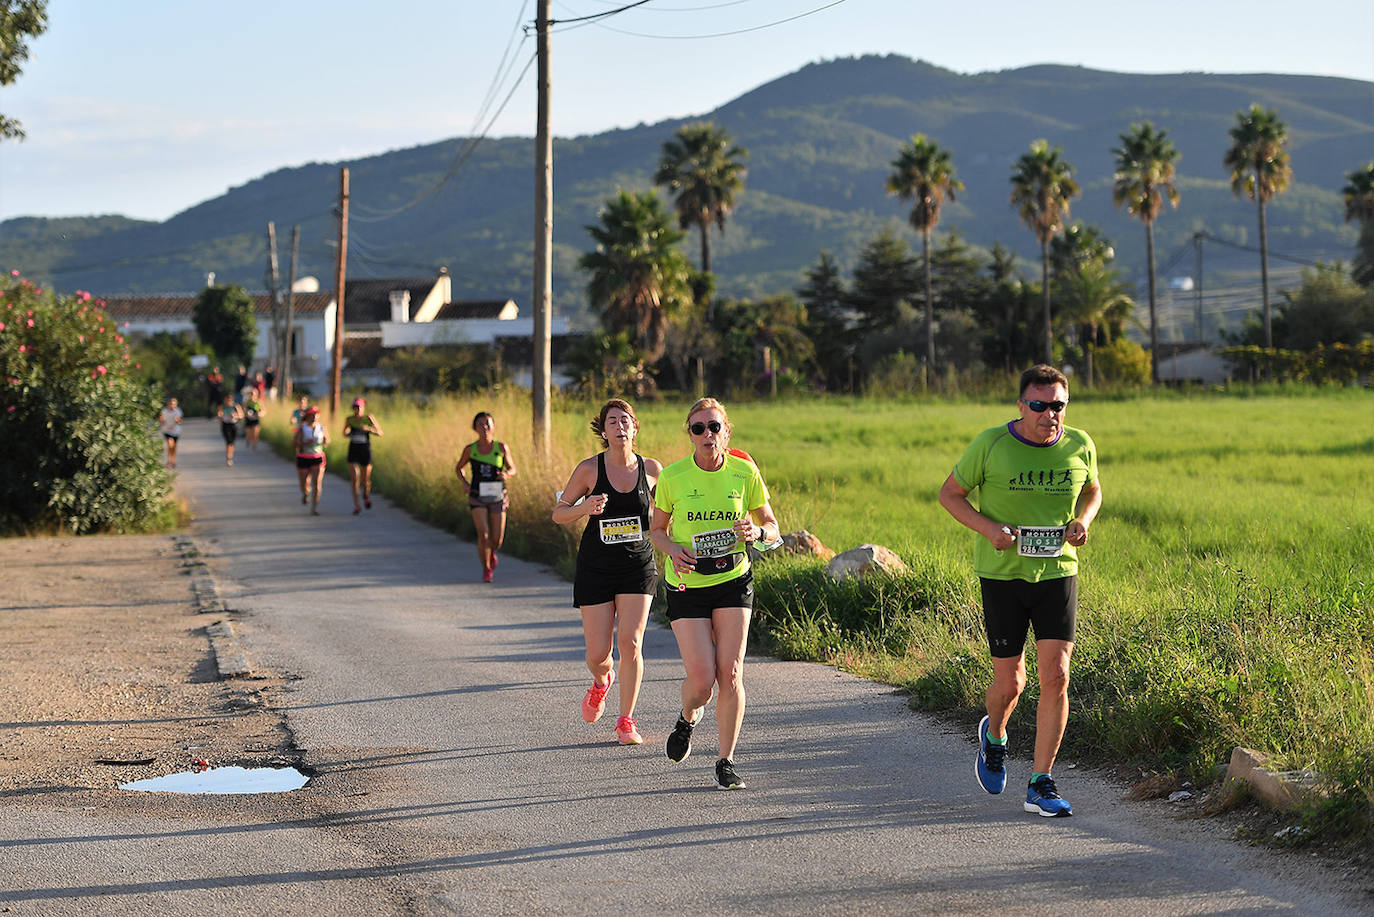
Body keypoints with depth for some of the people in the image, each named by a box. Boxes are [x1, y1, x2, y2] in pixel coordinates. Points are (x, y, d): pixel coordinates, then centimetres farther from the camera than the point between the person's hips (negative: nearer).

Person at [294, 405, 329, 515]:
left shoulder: (321, 428, 1)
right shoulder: (302, 429, -6)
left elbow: (327, 439, 16)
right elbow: (294, 443, -10)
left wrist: (326, 442, -7)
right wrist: (305, 443, -25)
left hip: (318, 458, 1)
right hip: (303, 459, -1)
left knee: (317, 484, -13)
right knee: (304, 485, 9)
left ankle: (314, 509, -6)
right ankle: (305, 494, 47)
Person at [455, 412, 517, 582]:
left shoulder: (502, 448, -1)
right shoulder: (470, 449, 0)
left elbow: (512, 469, 9)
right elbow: (458, 468, 15)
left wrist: (507, 475, -15)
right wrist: (465, 483, -3)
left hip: (497, 497, 1)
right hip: (477, 497, 0)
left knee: (497, 539, 0)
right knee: (483, 534, -16)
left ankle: (492, 553, 38)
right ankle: (486, 569, 3)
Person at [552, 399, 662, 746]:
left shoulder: (651, 469, -1)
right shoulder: (589, 469, -7)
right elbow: (559, 514, -1)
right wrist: (584, 508, -21)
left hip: (638, 565, 1)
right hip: (596, 568, -1)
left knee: (630, 642, -12)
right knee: (598, 653, -1)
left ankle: (626, 721, 2)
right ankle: (601, 681, 37)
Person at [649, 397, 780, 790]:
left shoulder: (744, 472, -3)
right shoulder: (672, 476, -6)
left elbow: (772, 528, 5)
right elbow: (657, 529, 7)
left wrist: (756, 531, -18)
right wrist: (673, 550, -15)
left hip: (732, 581, 1)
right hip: (687, 585, -1)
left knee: (730, 673, -8)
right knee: (701, 679, -11)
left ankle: (726, 762, 6)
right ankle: (688, 718, 26)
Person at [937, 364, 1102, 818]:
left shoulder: (1080, 447, -2)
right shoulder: (992, 445, -11)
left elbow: (1092, 491, 18)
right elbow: (950, 494, -1)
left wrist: (1083, 521, -4)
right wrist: (988, 528, -17)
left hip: (1057, 572, 2)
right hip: (1002, 574, -2)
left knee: (1056, 676, -10)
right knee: (1010, 682, 4)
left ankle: (1041, 786, 0)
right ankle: (994, 735, 40)